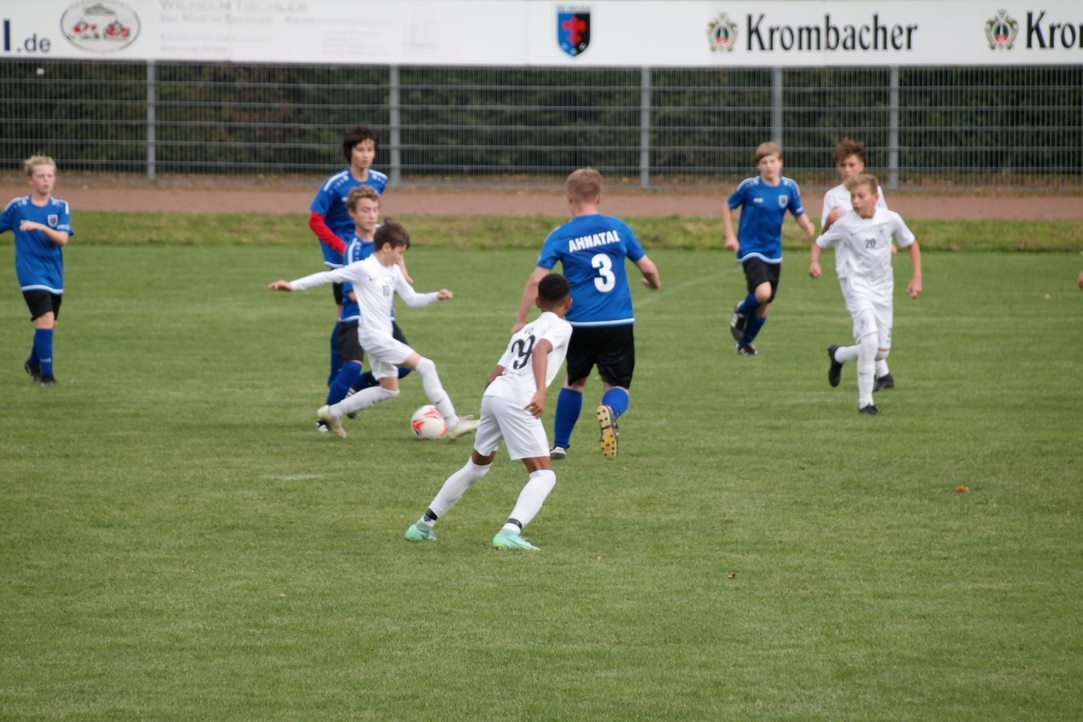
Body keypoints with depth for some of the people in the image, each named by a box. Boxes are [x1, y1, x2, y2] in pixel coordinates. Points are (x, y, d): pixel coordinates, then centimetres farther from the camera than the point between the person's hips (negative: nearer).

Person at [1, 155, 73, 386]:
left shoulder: (61, 208, -1)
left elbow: (63, 238, -15)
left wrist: (40, 227, -29)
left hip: (54, 275, 4)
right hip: (31, 273, -4)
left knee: (50, 324, 14)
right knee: (45, 318, -19)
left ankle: (34, 363, 39)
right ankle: (47, 372, -15)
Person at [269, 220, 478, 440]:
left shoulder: (393, 272, 11)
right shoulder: (364, 269, -12)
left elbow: (412, 299, 16)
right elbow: (329, 276, -9)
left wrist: (436, 296, -2)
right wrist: (293, 285, -11)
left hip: (384, 338, 10)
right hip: (374, 337, -10)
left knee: (389, 389, 18)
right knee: (426, 366, -14)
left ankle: (333, 412, 25)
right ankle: (453, 424, -13)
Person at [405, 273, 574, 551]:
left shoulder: (524, 331, 28)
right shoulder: (561, 327, 6)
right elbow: (541, 350, -16)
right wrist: (541, 391, -28)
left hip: (493, 394, 7)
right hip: (517, 400, -7)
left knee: (476, 467, 26)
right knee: (544, 475, -5)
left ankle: (424, 524, 33)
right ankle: (511, 531, -26)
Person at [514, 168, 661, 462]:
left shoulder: (561, 236, -2)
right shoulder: (618, 228, 3)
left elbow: (537, 280, -7)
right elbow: (648, 267, 7)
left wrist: (520, 322, 0)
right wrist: (654, 282, 31)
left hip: (581, 325, 0)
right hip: (619, 324, 0)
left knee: (574, 383, 22)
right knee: (618, 386, 6)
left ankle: (560, 445, 28)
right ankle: (610, 411, -30)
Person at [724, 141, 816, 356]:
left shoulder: (789, 188, -3)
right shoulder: (749, 186, -10)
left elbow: (799, 214, 7)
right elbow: (728, 207, 4)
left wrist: (807, 226, -16)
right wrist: (730, 236, -4)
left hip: (773, 253, 4)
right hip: (751, 250, -4)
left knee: (763, 306, 10)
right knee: (763, 293, -26)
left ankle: (745, 343, 32)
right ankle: (741, 312, 7)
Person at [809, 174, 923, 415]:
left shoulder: (891, 219, -4)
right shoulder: (845, 224, -9)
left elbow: (911, 244, 11)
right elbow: (820, 243, 4)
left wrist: (917, 278, 4)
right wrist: (814, 262, -17)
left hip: (883, 289, 4)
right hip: (858, 287, -4)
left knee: (882, 351, 4)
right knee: (869, 339, -23)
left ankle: (838, 355, 33)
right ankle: (865, 401, -11)